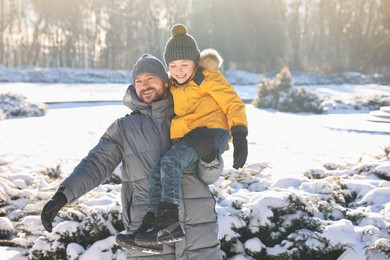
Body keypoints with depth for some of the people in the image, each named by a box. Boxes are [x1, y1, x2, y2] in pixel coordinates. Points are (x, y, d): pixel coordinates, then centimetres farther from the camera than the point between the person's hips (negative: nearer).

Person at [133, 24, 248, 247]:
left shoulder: (209, 77, 3)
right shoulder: (173, 86, 23)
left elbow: (234, 104, -2)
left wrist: (240, 137, -13)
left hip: (211, 131, -7)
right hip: (187, 138, 8)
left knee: (171, 161, -28)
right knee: (158, 172, -12)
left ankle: (169, 220, -32)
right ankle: (163, 225, -16)